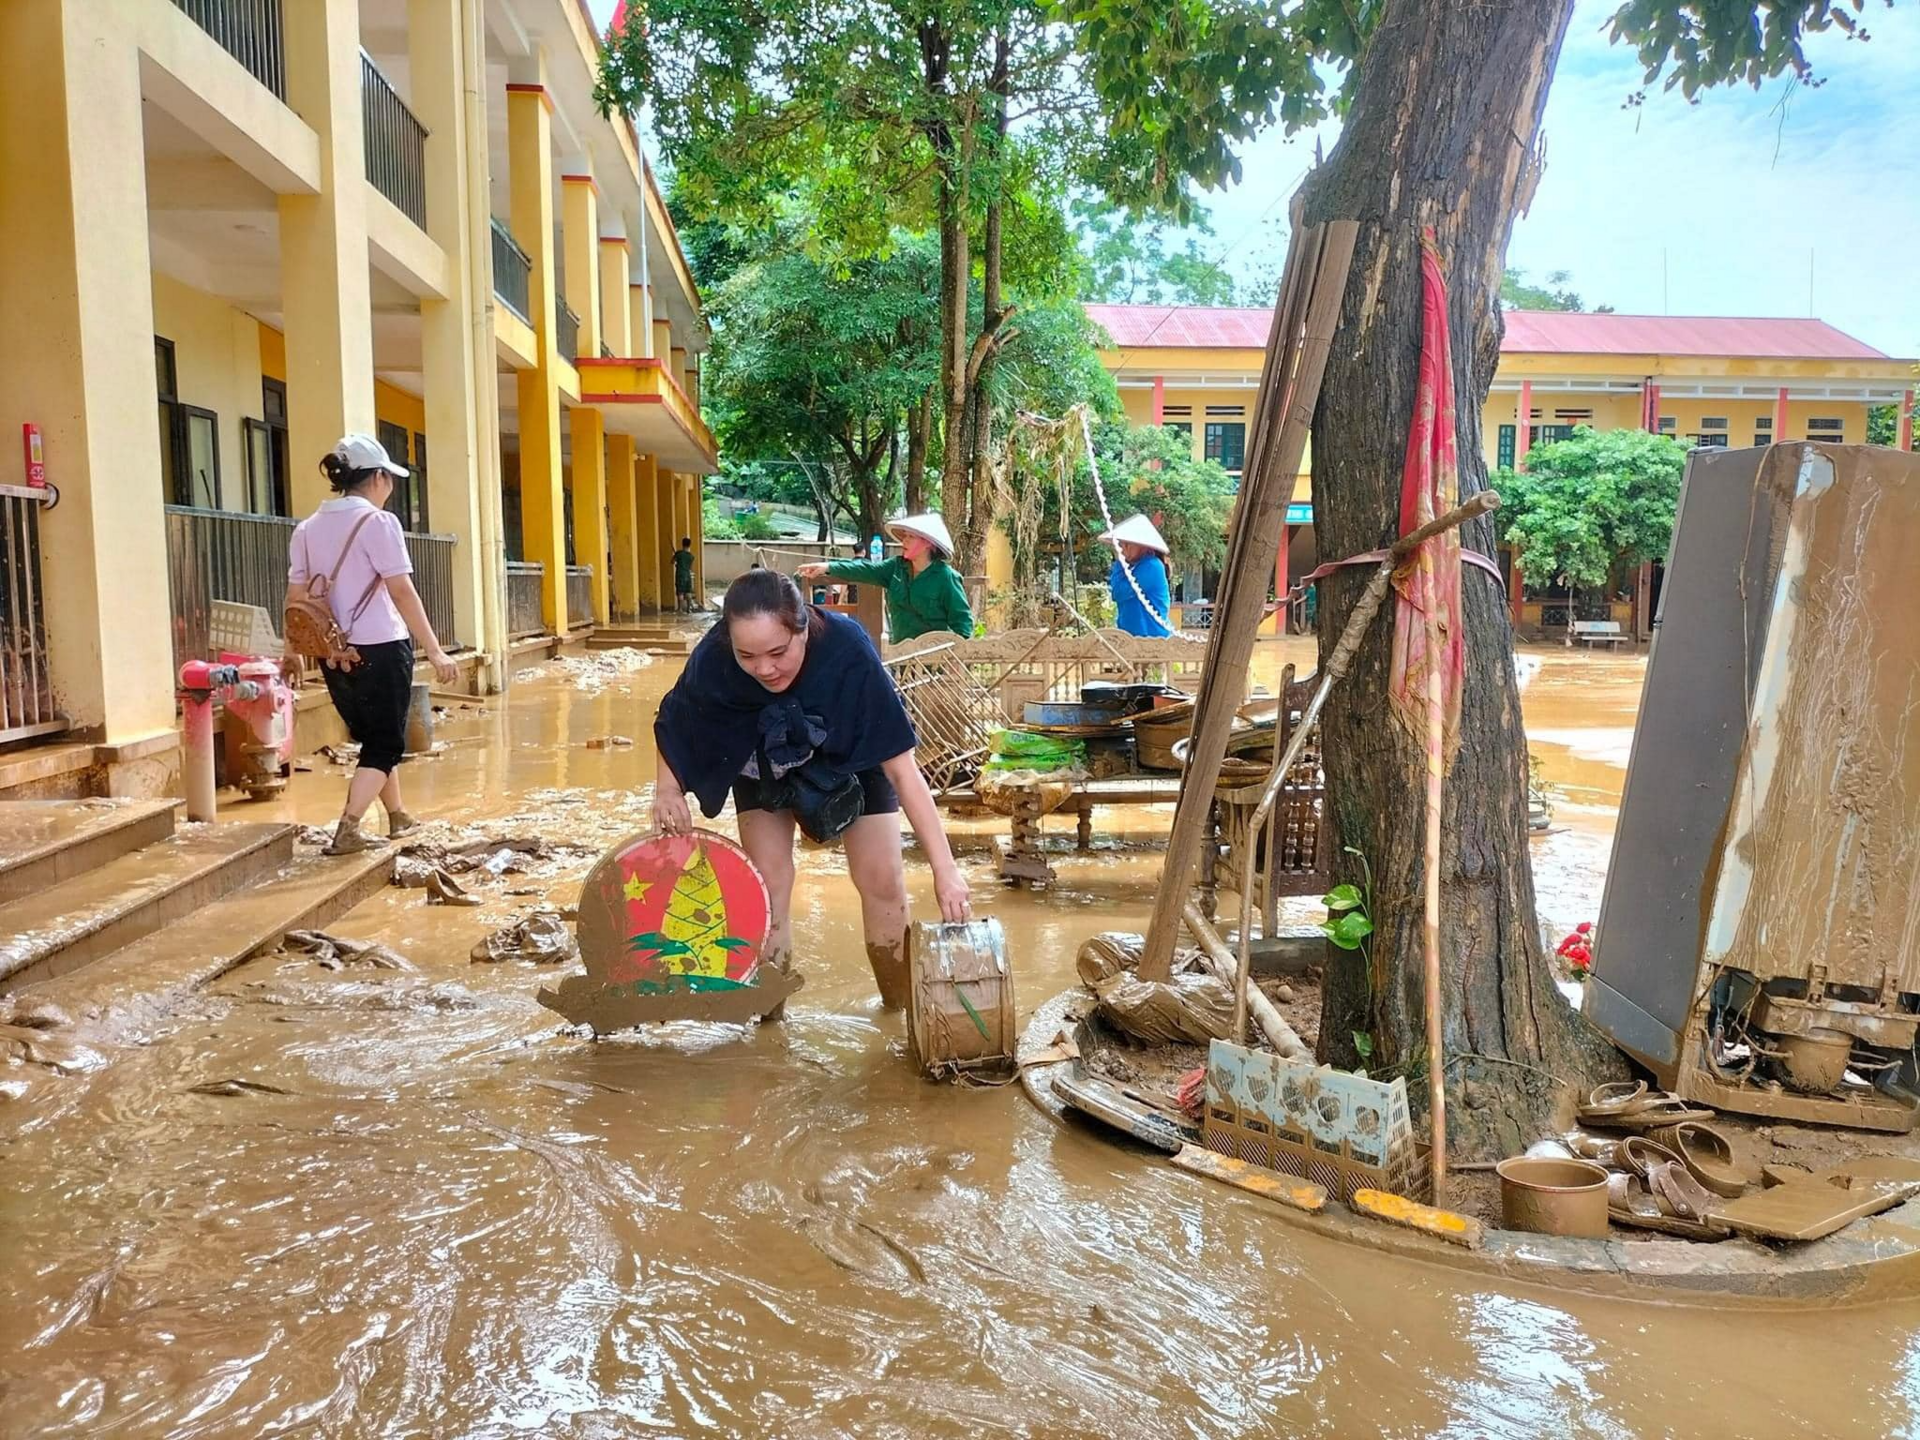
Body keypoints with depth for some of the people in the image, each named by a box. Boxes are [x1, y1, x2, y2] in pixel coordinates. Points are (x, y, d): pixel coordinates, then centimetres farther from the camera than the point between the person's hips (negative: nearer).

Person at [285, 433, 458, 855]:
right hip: (381, 648, -6)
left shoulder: (308, 528, 8)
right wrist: (434, 649, -13)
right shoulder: (377, 521, -9)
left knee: (372, 738, 21)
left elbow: (297, 596, 10)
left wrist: (293, 654, 18)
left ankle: (398, 818, 32)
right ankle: (348, 829, -11)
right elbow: (402, 591, -14)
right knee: (385, 744, 2)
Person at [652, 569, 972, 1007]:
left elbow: (902, 769, -38)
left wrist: (944, 867, -40)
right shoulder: (714, 657, -35)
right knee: (768, 884, -5)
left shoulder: (847, 650, -41)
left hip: (851, 752, -1)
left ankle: (901, 1010, 18)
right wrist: (667, 791, -28)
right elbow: (673, 721, -12)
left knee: (883, 880, -3)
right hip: (762, 761, 1)